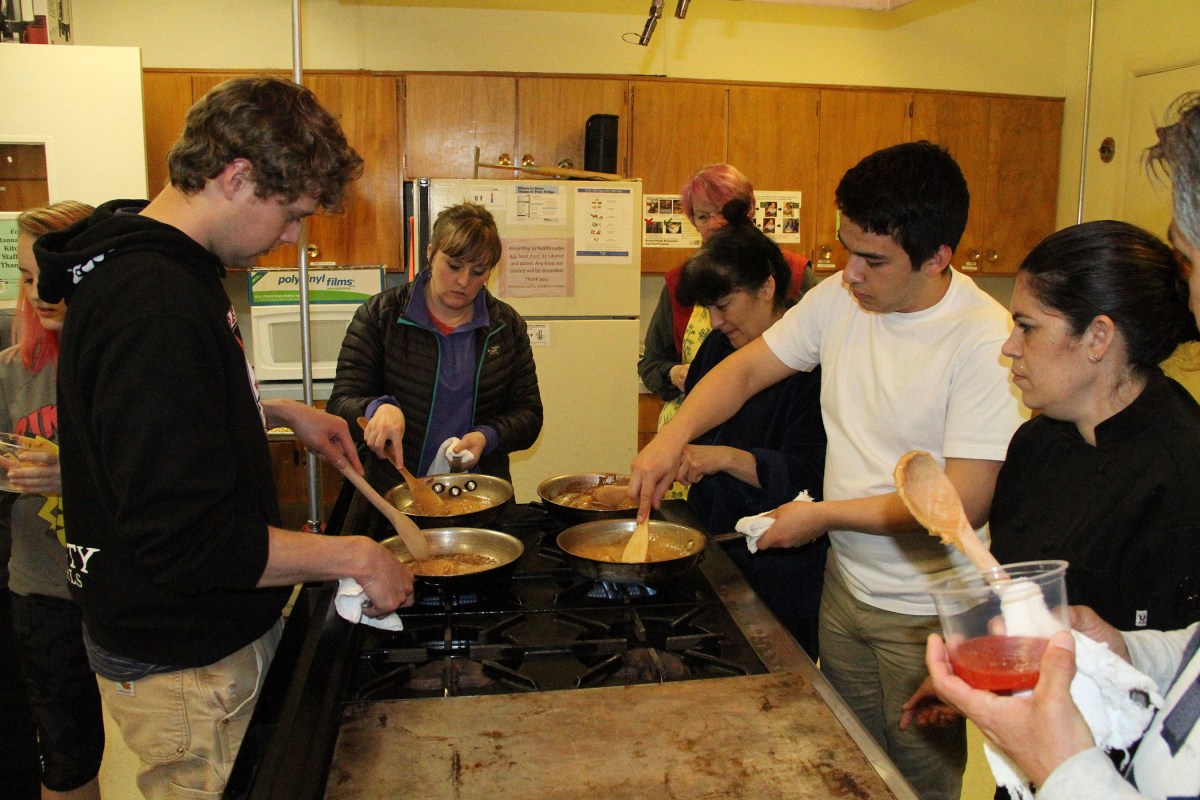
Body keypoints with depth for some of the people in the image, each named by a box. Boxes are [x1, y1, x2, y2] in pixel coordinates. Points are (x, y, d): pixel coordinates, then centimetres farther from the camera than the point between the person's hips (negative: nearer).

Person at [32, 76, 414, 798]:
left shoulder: (157, 267, 5)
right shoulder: (154, 303, -29)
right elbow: (187, 540, -31)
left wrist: (281, 412, 11)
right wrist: (355, 557, -22)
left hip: (217, 630, 10)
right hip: (187, 668, -10)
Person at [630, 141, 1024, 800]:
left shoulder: (985, 342, -22)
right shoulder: (840, 298, -4)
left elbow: (963, 503, -24)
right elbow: (744, 371, 3)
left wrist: (824, 514, -17)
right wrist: (672, 437, -13)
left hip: (928, 615, -5)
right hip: (845, 585, 6)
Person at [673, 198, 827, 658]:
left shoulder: (815, 362, -18)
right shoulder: (718, 347, 6)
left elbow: (810, 477, -24)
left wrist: (726, 458, -33)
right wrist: (669, 463, 4)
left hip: (779, 572, -6)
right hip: (713, 549, 7)